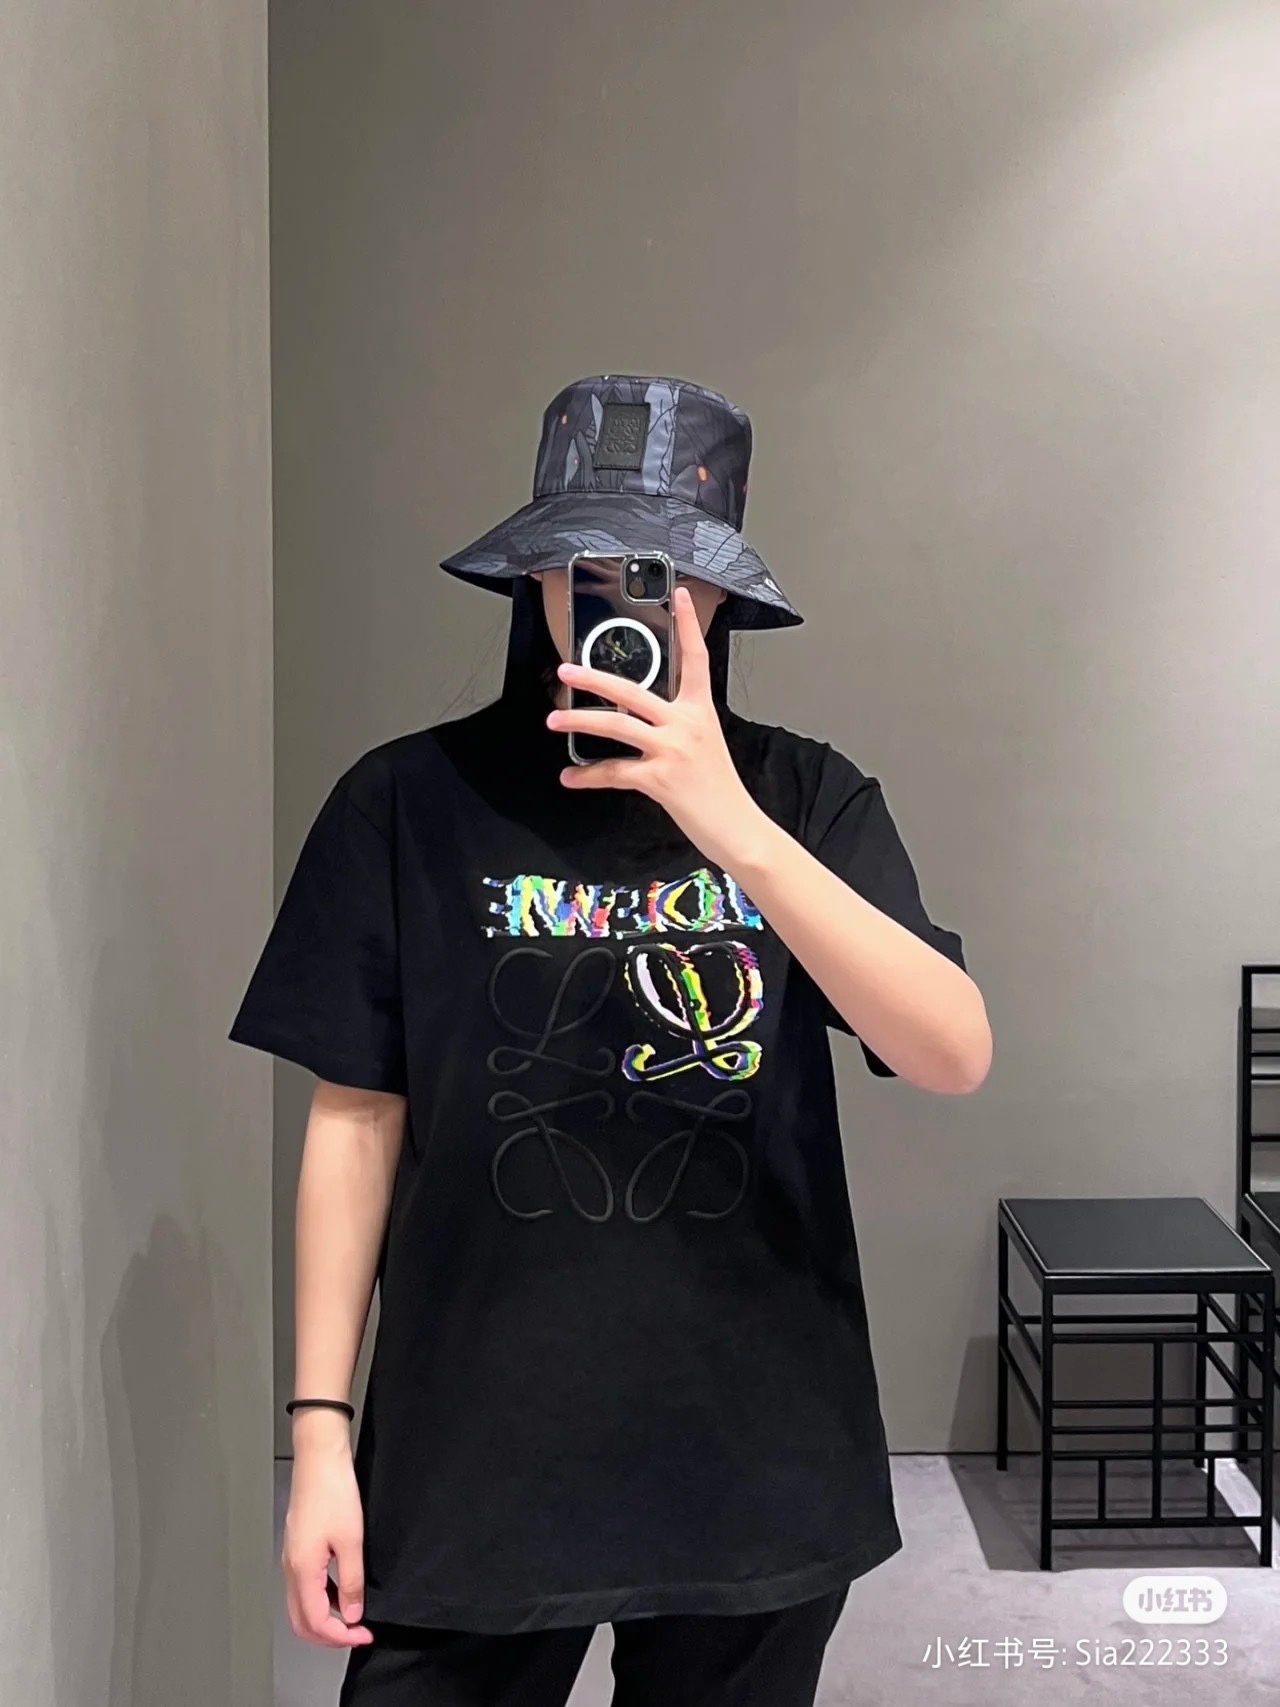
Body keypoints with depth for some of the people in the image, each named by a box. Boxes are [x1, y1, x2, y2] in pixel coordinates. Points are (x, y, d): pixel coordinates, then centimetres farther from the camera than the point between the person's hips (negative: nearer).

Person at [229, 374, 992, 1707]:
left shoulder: (807, 797, -3)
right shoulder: (410, 802, -5)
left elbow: (956, 1056, -15)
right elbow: (357, 1120, -1)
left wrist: (730, 827, -26)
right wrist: (320, 1431, -2)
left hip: (755, 1460, 1)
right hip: (472, 1460, -1)